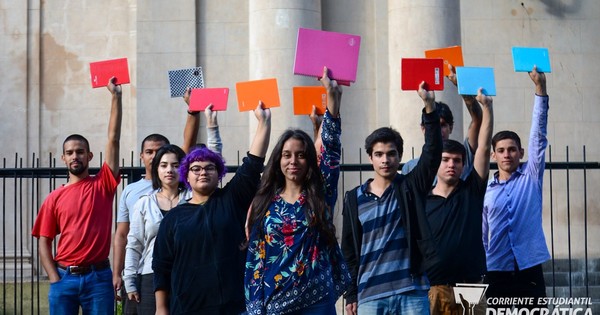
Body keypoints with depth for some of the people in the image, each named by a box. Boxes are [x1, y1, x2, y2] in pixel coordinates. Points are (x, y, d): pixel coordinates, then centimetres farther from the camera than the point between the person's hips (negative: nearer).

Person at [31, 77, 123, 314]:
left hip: (99, 277, -1)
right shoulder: (55, 198, 6)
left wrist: (116, 96, -6)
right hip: (65, 277, 1)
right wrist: (55, 280, -6)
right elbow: (44, 243, 6)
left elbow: (114, 138, -3)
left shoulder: (103, 185, 3)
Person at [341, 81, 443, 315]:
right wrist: (351, 295, 6)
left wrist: (429, 106, -21)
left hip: (412, 292, -1)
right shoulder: (354, 199, 8)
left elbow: (433, 153, -10)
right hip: (370, 295, 1)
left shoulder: (411, 187, 5)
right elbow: (349, 251, 10)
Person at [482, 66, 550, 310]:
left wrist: (540, 88, -12)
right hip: (497, 273, 1)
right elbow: (481, 235, 11)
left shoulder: (531, 177, 6)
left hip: (529, 271, -1)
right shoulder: (485, 190, 8)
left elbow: (538, 134, -3)